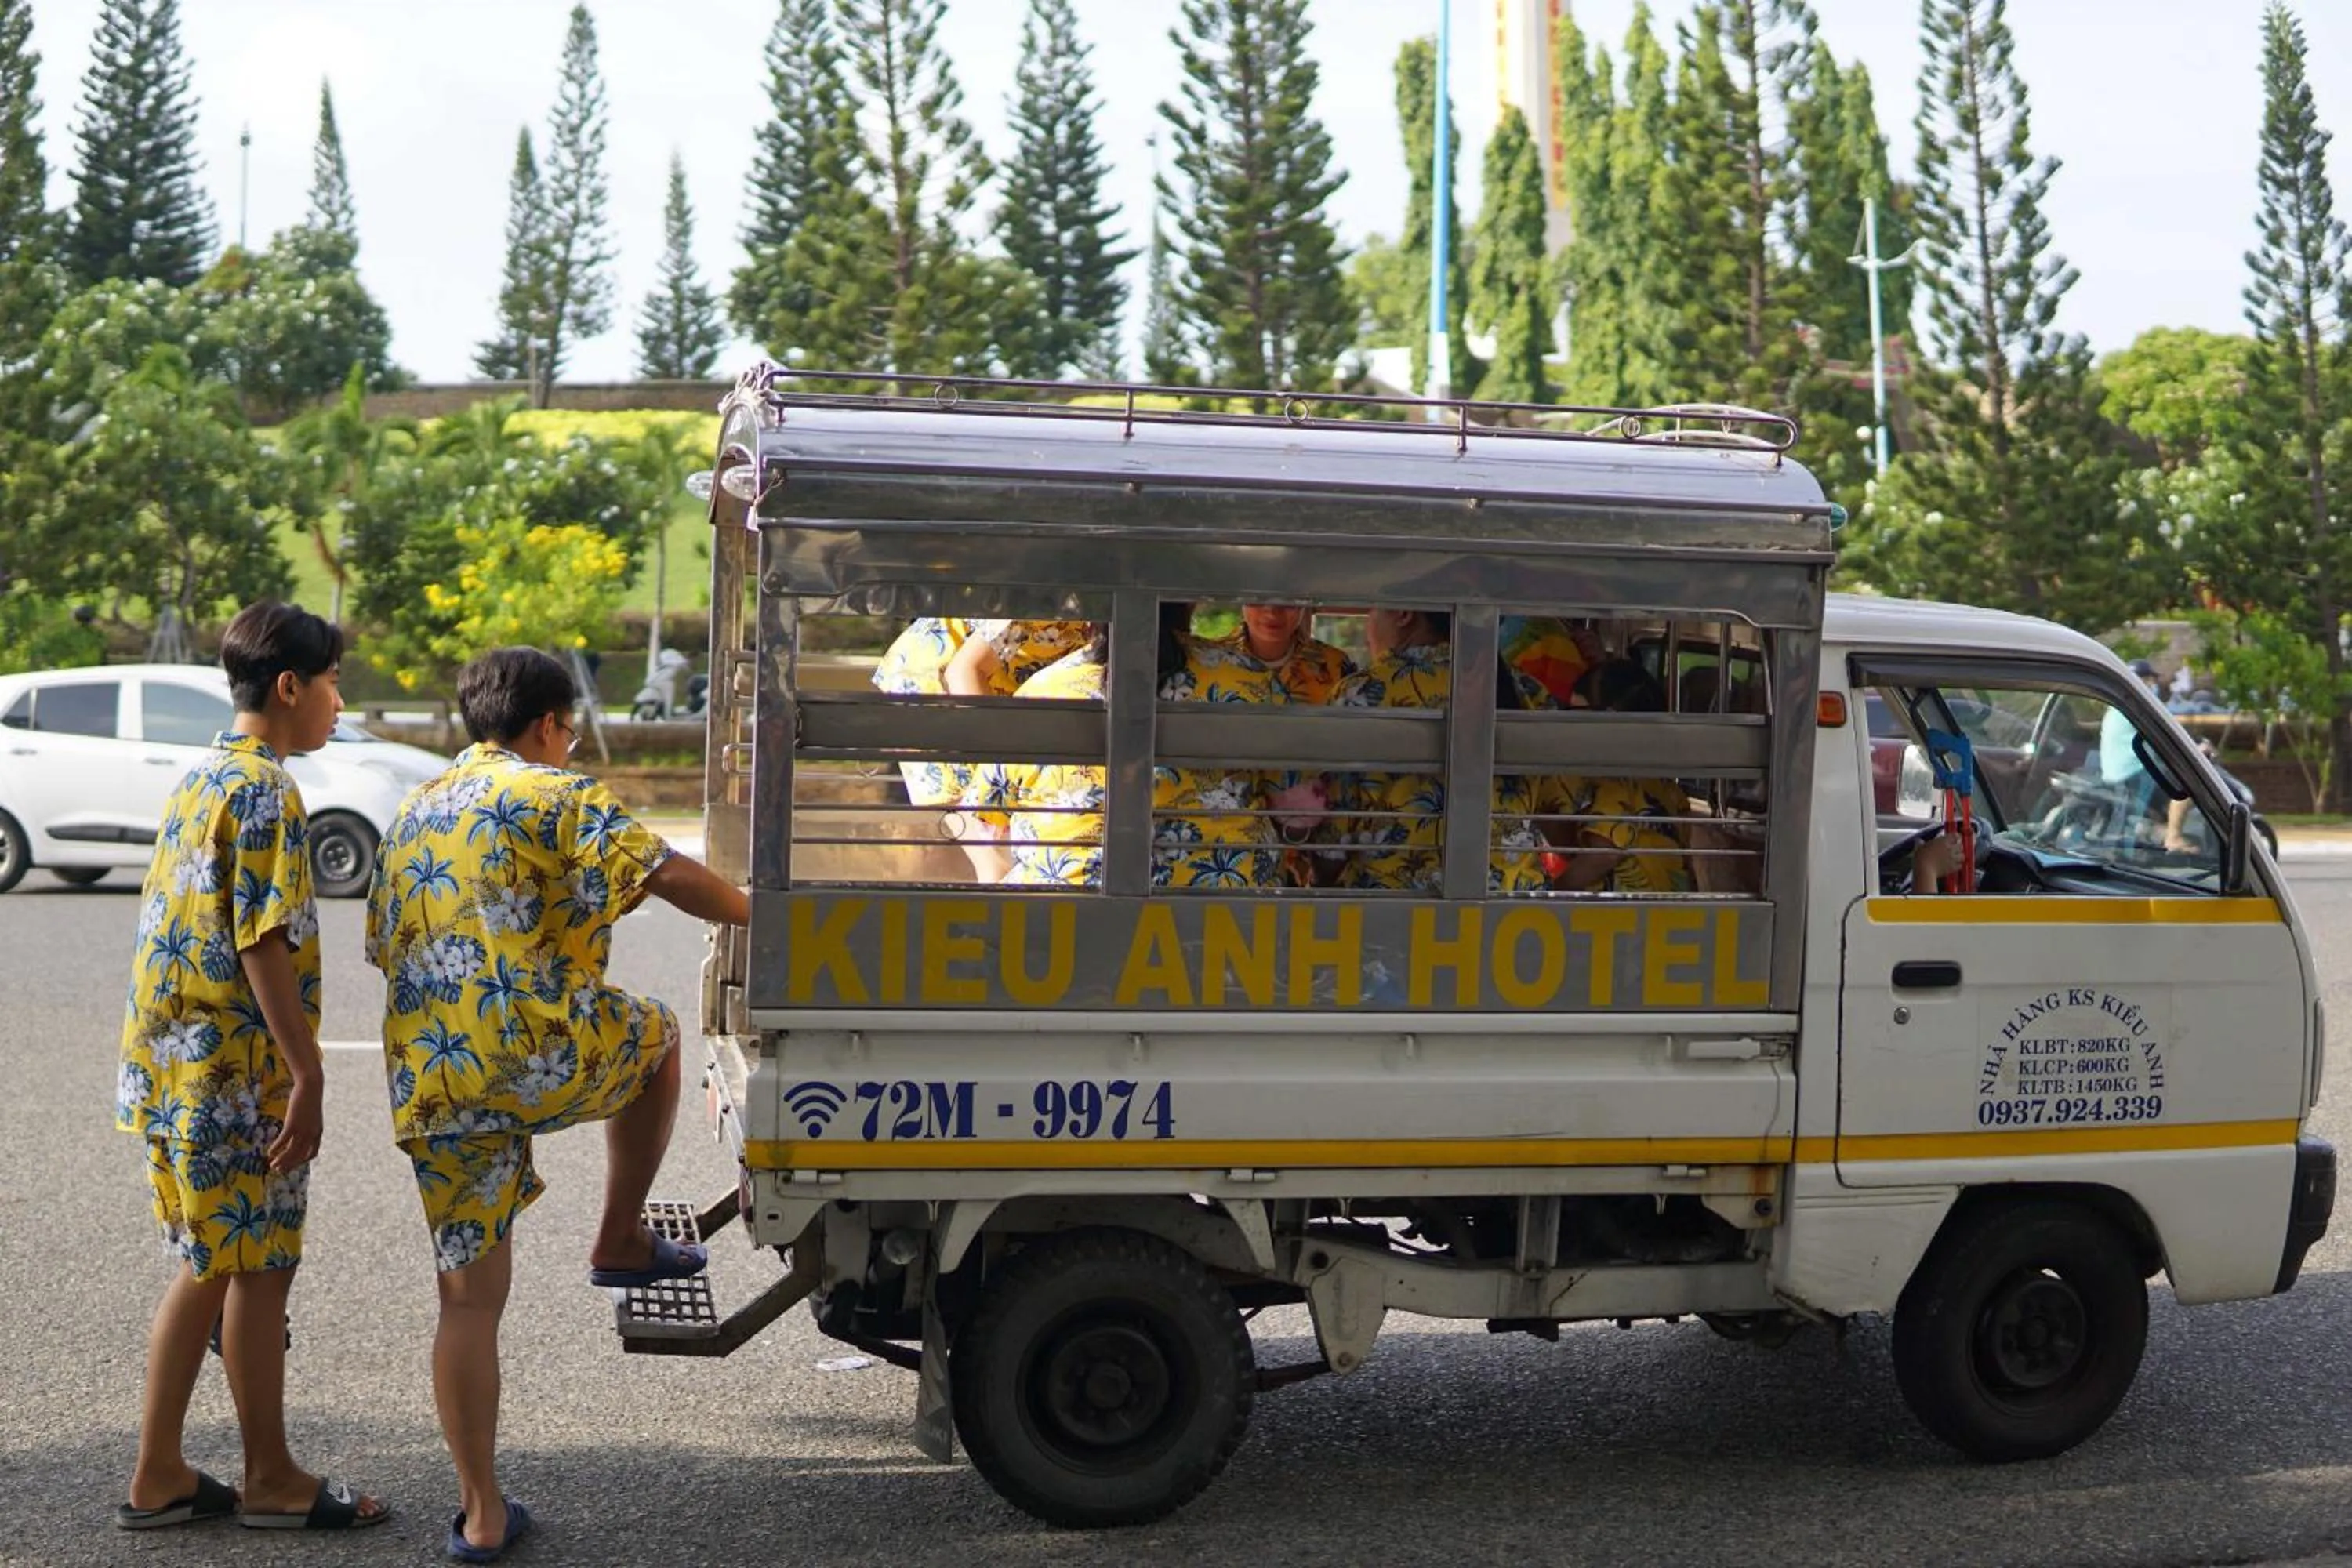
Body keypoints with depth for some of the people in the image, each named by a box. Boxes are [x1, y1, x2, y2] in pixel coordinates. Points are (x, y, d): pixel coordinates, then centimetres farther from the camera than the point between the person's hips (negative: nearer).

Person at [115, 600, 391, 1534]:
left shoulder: (201, 780, 13)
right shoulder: (266, 793, -16)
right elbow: (267, 948, -21)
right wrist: (308, 1078, -18)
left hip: (172, 1066, 9)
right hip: (236, 1077, -9)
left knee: (209, 1271, 15)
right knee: (258, 1273, 2)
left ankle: (158, 1477, 20)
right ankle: (273, 1482, 14)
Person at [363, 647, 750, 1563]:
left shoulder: (413, 815, 22)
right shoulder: (551, 795, 0)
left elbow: (385, 950, 26)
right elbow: (665, 875, -11)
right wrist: (749, 914, 5)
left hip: (427, 1085, 6)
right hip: (535, 1052, -6)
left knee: (469, 1298, 10)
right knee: (656, 1035, 27)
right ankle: (621, 1244, 25)